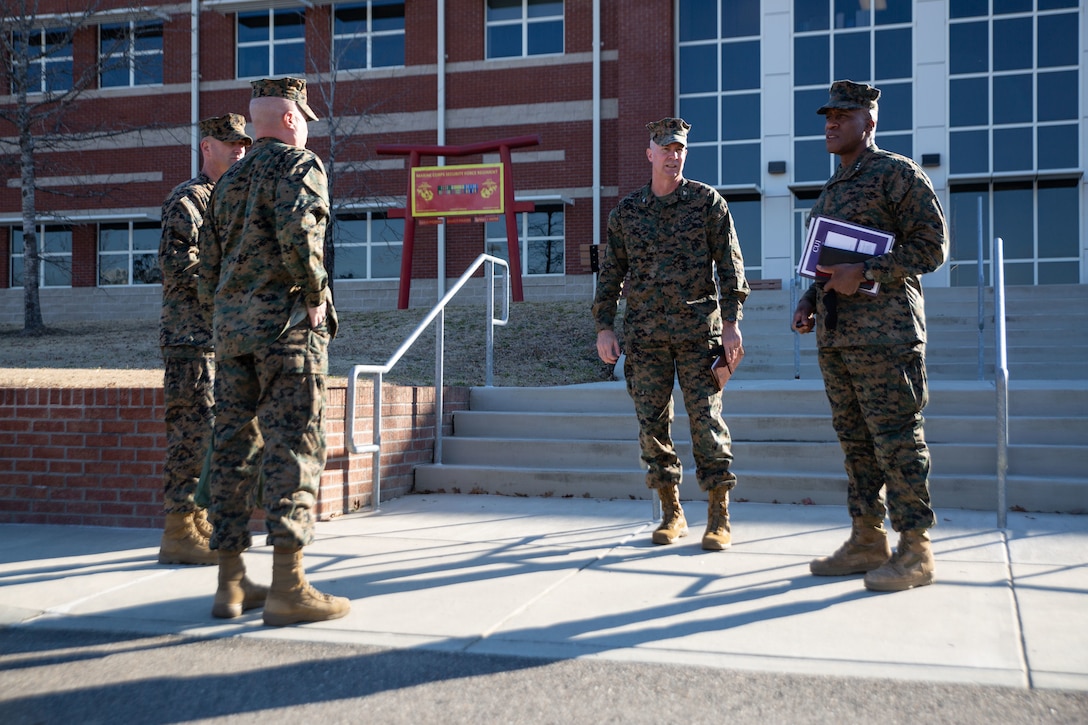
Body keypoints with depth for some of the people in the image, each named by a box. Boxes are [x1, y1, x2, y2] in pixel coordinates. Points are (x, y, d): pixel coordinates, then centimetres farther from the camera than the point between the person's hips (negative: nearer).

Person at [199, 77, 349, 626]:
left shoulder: (228, 180, 21)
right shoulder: (299, 164, -2)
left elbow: (209, 264, 21)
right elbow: (297, 230, -21)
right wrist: (315, 297, -11)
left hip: (231, 323, 7)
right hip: (285, 322, -7)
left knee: (232, 446, 7)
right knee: (293, 444, -8)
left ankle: (231, 584, 12)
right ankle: (287, 585, -10)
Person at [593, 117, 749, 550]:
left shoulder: (708, 202, 3)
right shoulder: (626, 210, 9)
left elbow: (730, 265, 1)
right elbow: (610, 272, 12)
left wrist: (731, 321, -7)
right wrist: (604, 327, 4)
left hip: (698, 331, -2)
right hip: (644, 334, 3)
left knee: (706, 422, -3)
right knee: (652, 425, 4)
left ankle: (719, 519, 5)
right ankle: (672, 514, 17)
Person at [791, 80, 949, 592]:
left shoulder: (897, 174, -3)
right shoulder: (832, 190, 22)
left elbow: (932, 246, -10)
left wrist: (865, 272, -18)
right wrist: (810, 300, 12)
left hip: (883, 333, -8)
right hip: (834, 335, 8)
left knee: (897, 440, -6)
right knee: (855, 441, 10)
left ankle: (915, 551, 1)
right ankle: (867, 540, 18)